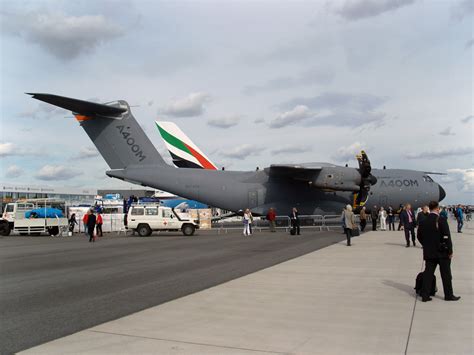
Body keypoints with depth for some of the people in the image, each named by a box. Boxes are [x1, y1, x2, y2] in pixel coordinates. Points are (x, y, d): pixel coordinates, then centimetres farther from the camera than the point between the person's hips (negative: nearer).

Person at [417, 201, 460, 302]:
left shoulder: (423, 221, 2)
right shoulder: (441, 220, -14)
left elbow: (419, 236, 8)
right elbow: (447, 237, -15)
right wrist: (450, 251, -8)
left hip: (429, 252, 4)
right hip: (442, 252, -4)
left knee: (428, 273, 7)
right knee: (446, 274, 9)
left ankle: (425, 295, 7)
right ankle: (449, 295, 20)